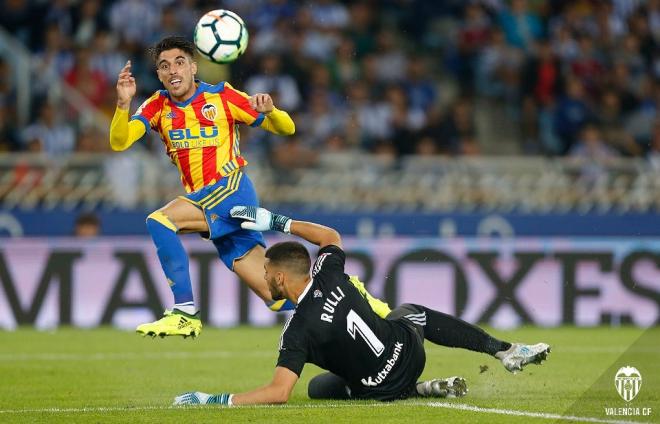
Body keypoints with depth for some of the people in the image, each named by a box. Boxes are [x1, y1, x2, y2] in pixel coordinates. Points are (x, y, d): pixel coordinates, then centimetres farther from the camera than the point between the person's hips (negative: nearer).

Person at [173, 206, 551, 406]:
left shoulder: (297, 333, -26)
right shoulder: (329, 276, -11)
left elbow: (279, 393, -33)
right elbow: (331, 235, 13)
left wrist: (215, 400, -30)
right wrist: (275, 222, 14)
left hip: (381, 389, -5)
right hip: (408, 349, 5)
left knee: (318, 388, 24)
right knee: (412, 313, 37)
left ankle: (422, 390, 8)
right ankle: (507, 351, 34)